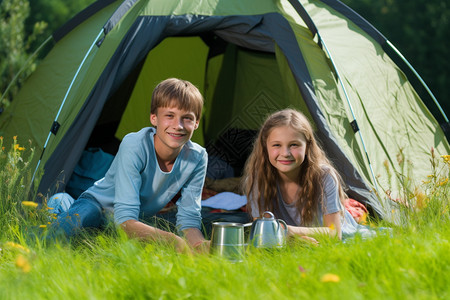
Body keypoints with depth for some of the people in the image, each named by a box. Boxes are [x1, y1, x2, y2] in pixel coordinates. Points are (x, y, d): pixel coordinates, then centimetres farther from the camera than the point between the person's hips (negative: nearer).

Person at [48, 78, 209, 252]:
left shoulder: (197, 158, -19)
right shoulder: (134, 146, -32)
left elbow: (189, 220, -16)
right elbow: (126, 220, -37)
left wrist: (200, 245, -40)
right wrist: (172, 240, -52)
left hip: (139, 219, 6)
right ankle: (57, 210, 4)